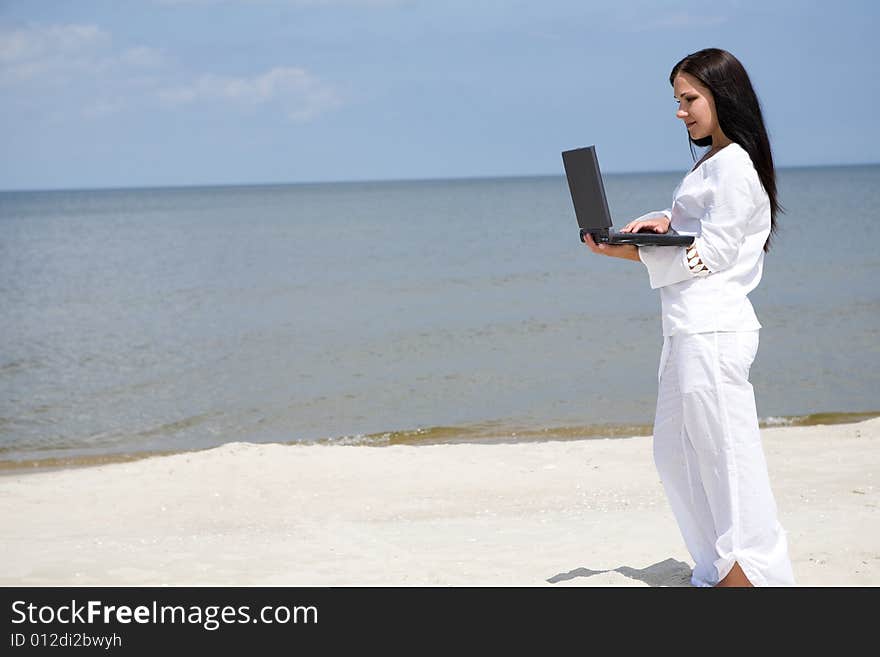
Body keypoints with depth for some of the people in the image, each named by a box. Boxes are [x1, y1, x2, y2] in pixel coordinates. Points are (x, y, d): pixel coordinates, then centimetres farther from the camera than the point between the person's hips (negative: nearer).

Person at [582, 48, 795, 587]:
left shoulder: (734, 165, -11)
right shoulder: (711, 165, 20)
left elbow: (712, 253, -15)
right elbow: (687, 227, 20)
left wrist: (631, 253, -16)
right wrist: (661, 221, -2)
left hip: (712, 329, -11)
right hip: (691, 329, 11)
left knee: (725, 452, -6)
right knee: (676, 455, 13)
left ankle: (753, 570, 1)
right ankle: (720, 570, 19)